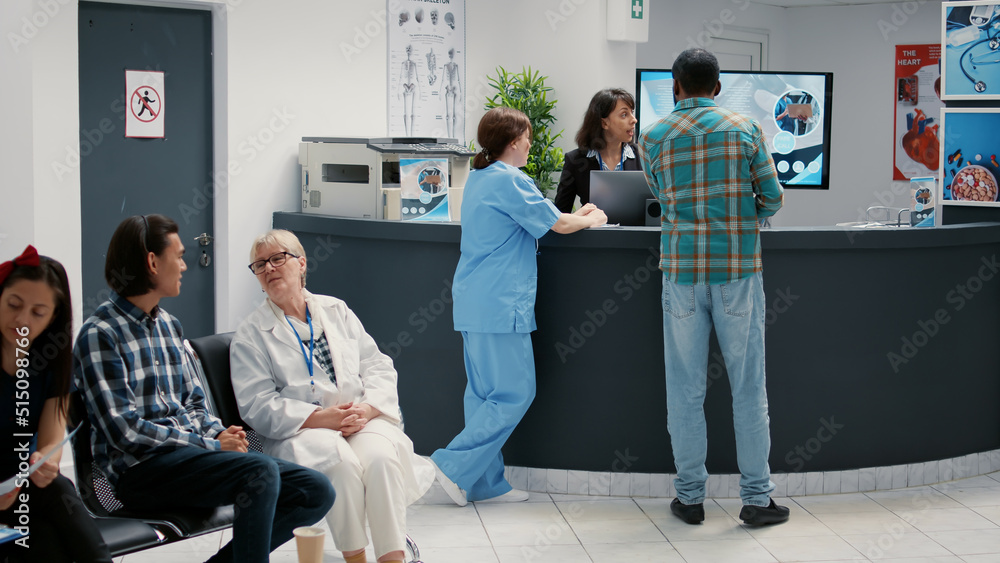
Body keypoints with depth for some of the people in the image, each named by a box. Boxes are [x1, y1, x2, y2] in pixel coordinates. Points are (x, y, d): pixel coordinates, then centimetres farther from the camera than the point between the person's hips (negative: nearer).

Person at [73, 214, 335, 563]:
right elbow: (125, 430, -14)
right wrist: (211, 444, -14)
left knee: (316, 492, -6)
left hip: (190, 453, 8)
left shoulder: (167, 324, 18)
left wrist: (219, 432, -2)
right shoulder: (100, 334, -7)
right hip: (140, 469, -8)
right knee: (261, 471, -32)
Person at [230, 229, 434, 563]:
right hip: (300, 432, -3)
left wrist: (367, 408, -10)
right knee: (341, 461, -35)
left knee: (381, 458, -30)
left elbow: (378, 367, 12)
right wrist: (322, 418, -15)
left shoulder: (337, 311, 19)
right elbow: (258, 407, -4)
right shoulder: (251, 333, 7)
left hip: (362, 419, 3)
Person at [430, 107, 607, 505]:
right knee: (515, 393, -4)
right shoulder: (510, 181, -13)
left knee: (485, 393, 11)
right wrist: (591, 220, 12)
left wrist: (576, 215, 23)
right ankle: (454, 465, -6)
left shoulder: (478, 177, 17)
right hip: (500, 305, -10)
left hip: (473, 303, 10)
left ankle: (485, 482, 13)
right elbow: (559, 224, -7)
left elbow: (536, 217, 26)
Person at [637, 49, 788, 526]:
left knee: (686, 388, 6)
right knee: (748, 387, 5)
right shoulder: (745, 129, 0)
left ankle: (690, 497, 10)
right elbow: (772, 196, 3)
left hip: (682, 272, 1)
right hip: (738, 272, -1)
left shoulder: (652, 139, 2)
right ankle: (756, 498, 8)